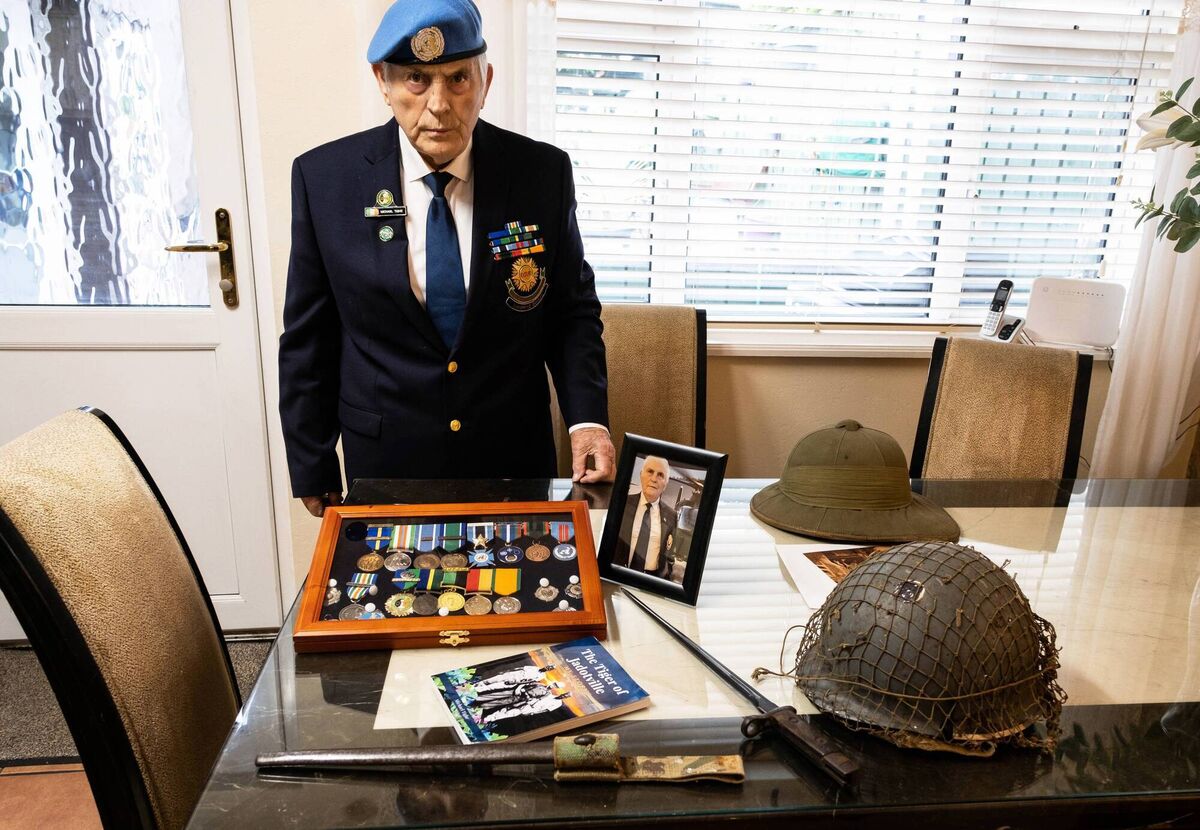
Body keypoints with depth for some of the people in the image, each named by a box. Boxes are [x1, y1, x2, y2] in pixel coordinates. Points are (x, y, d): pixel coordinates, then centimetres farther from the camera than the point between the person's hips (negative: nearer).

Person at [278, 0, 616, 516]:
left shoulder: (543, 173, -10)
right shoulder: (324, 177, -9)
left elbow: (573, 309, 0)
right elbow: (308, 337, -2)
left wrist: (587, 416, -15)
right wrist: (312, 472, 1)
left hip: (514, 456, 1)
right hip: (385, 461, 0)